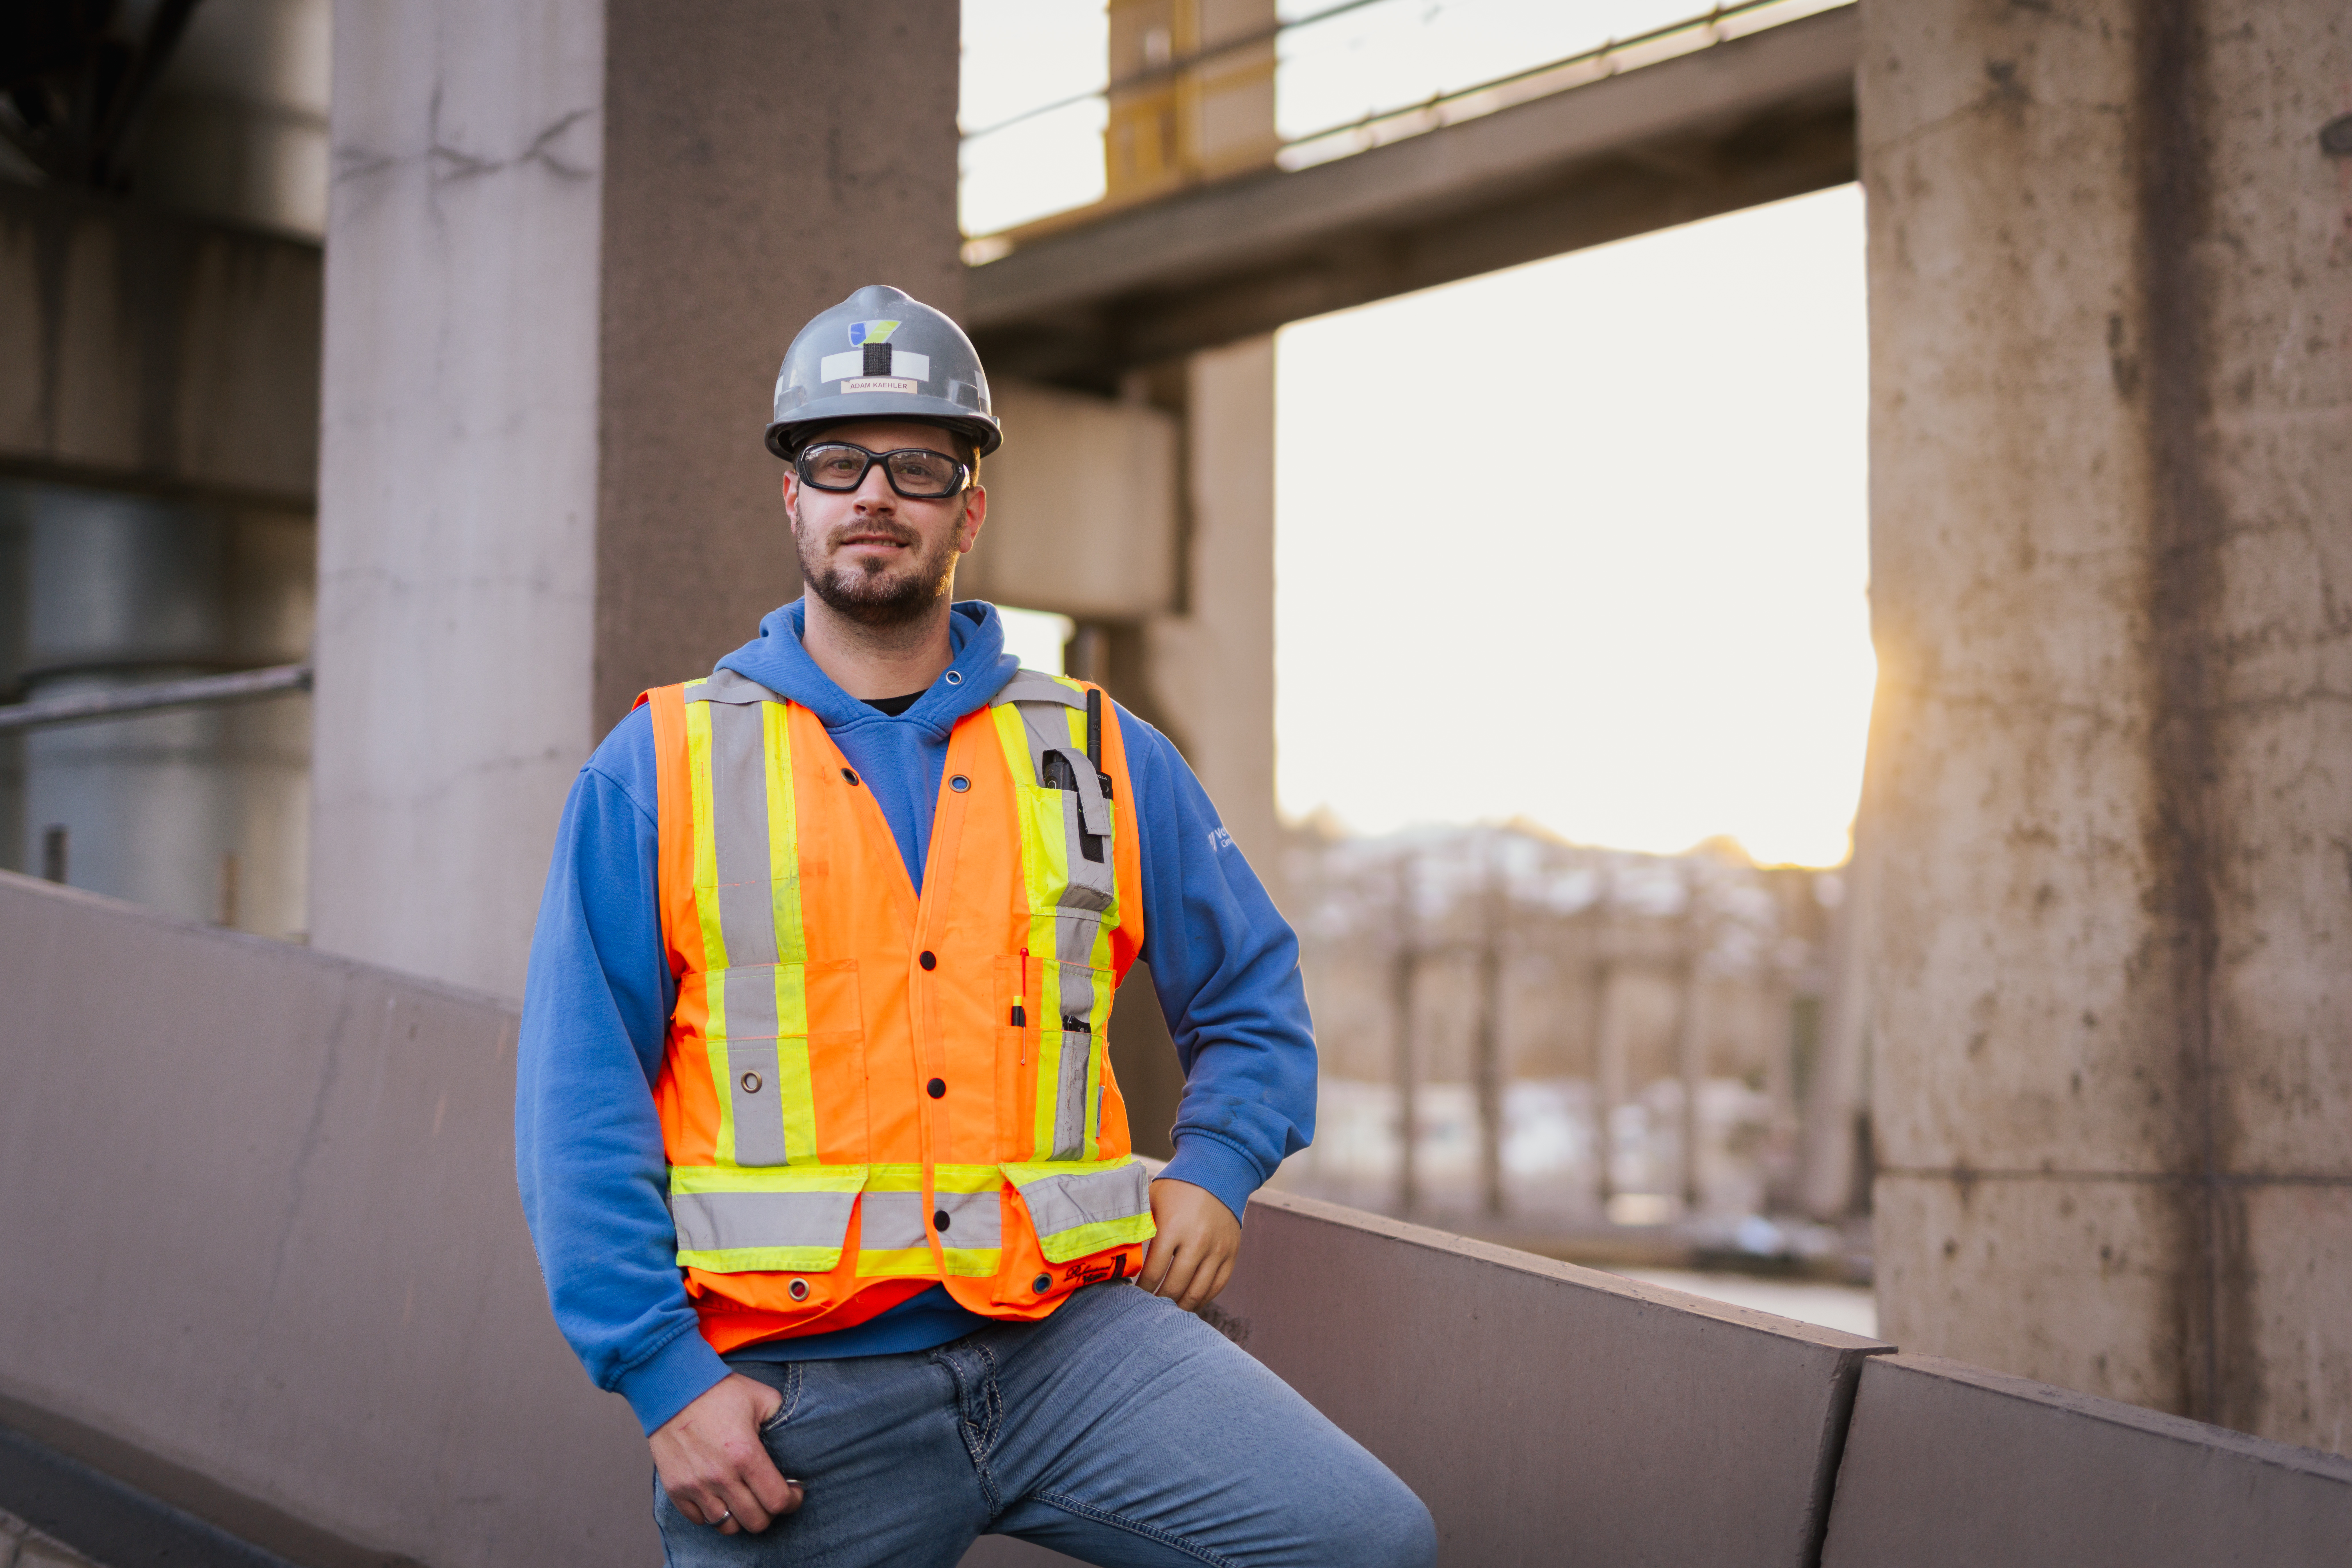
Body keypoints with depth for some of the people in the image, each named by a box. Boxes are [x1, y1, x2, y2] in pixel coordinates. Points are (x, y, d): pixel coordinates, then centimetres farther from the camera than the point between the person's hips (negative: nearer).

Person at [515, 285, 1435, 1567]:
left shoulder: (1103, 761, 12)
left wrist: (1214, 1169, 4)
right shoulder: (659, 771, 5)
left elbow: (1254, 997, 23)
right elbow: (580, 1108, 1)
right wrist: (663, 1378, -8)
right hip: (794, 1388, -1)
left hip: (1064, 1341, 1)